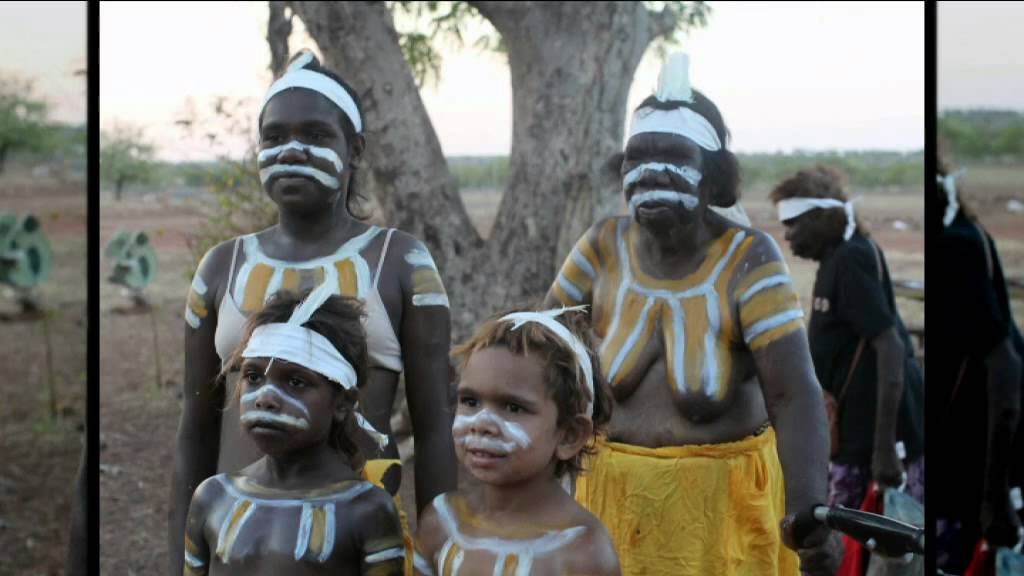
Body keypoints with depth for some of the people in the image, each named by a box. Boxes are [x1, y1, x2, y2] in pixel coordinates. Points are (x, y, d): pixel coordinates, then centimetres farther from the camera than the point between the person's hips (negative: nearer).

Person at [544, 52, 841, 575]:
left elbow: (794, 394, -21)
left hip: (724, 497, -2)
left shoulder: (747, 258, -13)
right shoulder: (604, 248, -4)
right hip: (616, 496, 3)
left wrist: (808, 508, -34)